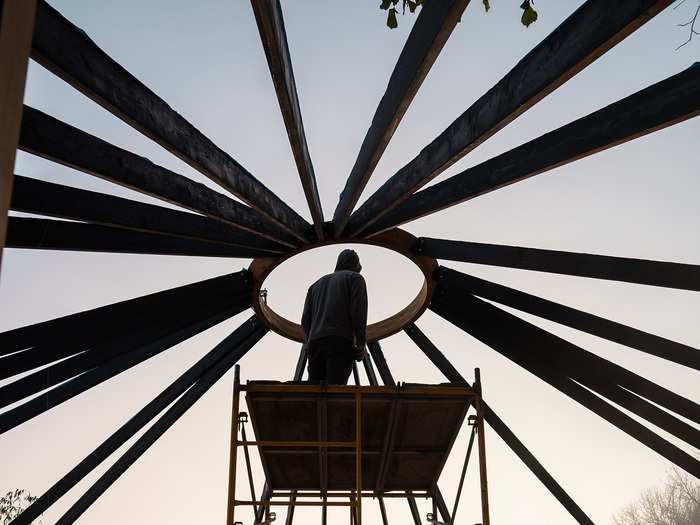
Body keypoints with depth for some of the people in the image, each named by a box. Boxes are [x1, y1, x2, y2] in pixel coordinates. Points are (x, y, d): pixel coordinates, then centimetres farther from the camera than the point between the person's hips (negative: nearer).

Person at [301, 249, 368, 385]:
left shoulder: (317, 284, 31)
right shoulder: (355, 278, 15)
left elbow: (306, 318, 19)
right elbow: (358, 309, -2)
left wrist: (309, 344, 17)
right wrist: (361, 343, -4)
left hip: (315, 342, 5)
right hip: (341, 342, -4)